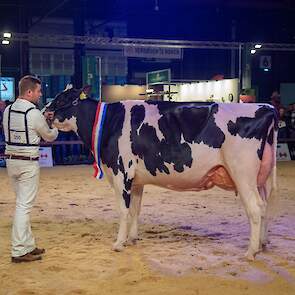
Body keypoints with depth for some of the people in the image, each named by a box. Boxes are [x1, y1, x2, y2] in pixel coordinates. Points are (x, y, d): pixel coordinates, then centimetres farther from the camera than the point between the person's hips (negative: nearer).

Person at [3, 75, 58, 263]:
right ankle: (19, 251, 1)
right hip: (28, 163, -8)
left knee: (22, 203, 15)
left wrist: (42, 118, 20)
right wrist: (56, 127, 20)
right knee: (24, 206, -3)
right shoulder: (34, 113, -15)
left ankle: (28, 245, 22)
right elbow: (49, 136, -1)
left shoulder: (8, 110, 6)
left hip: (11, 160, 8)